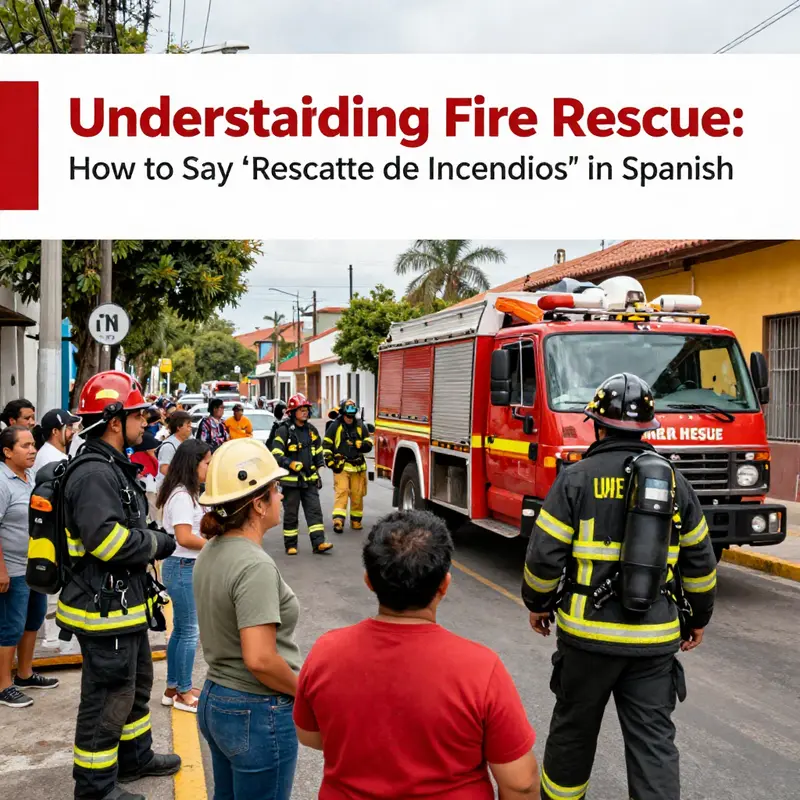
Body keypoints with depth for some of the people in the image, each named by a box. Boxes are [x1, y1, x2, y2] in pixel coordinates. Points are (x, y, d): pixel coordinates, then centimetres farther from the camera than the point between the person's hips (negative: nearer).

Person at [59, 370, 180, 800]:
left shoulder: (114, 467, 13)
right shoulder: (93, 473, -22)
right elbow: (106, 538, -31)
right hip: (104, 608, -11)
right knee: (107, 698, 2)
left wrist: (152, 540, 6)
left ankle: (134, 757, 42)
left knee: (136, 684, 25)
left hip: (126, 602, 11)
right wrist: (158, 543, -18)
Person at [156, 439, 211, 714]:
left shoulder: (185, 494, 12)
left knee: (180, 630, 16)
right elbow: (184, 537, -23)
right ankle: (184, 693, 10)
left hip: (186, 567, 10)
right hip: (182, 568, -10)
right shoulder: (182, 496, -19)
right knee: (189, 632, -1)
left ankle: (173, 689, 26)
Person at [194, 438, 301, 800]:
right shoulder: (255, 567, -25)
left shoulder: (211, 553, 3)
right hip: (257, 714, -9)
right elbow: (260, 659, -29)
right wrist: (304, 689, -13)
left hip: (215, 699, 9)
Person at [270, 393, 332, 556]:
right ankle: (290, 545, 14)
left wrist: (318, 468, 15)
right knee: (291, 514, 4)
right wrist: (290, 463, -25)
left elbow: (318, 450, 22)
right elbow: (276, 454, -11)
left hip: (309, 478, 5)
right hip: (291, 479, -5)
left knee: (314, 510, -2)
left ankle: (318, 542, -3)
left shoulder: (311, 430, 10)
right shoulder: (284, 431, -9)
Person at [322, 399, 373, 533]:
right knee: (341, 492, -14)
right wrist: (330, 462, -5)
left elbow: (369, 444, 9)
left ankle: (356, 520, 19)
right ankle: (338, 520, -20)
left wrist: (360, 444, -13)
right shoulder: (335, 427, 1)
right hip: (341, 466, -3)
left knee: (357, 494, 6)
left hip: (358, 467, 3)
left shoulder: (361, 426, 8)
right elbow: (326, 445, 4)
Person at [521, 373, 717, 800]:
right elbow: (700, 559, 10)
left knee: (573, 728, 16)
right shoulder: (673, 482, 4)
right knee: (653, 738, 8)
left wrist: (537, 603, 7)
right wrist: (699, 617, 23)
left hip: (589, 633, -2)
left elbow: (545, 553, -10)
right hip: (655, 637, 2)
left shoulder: (578, 477, -8)